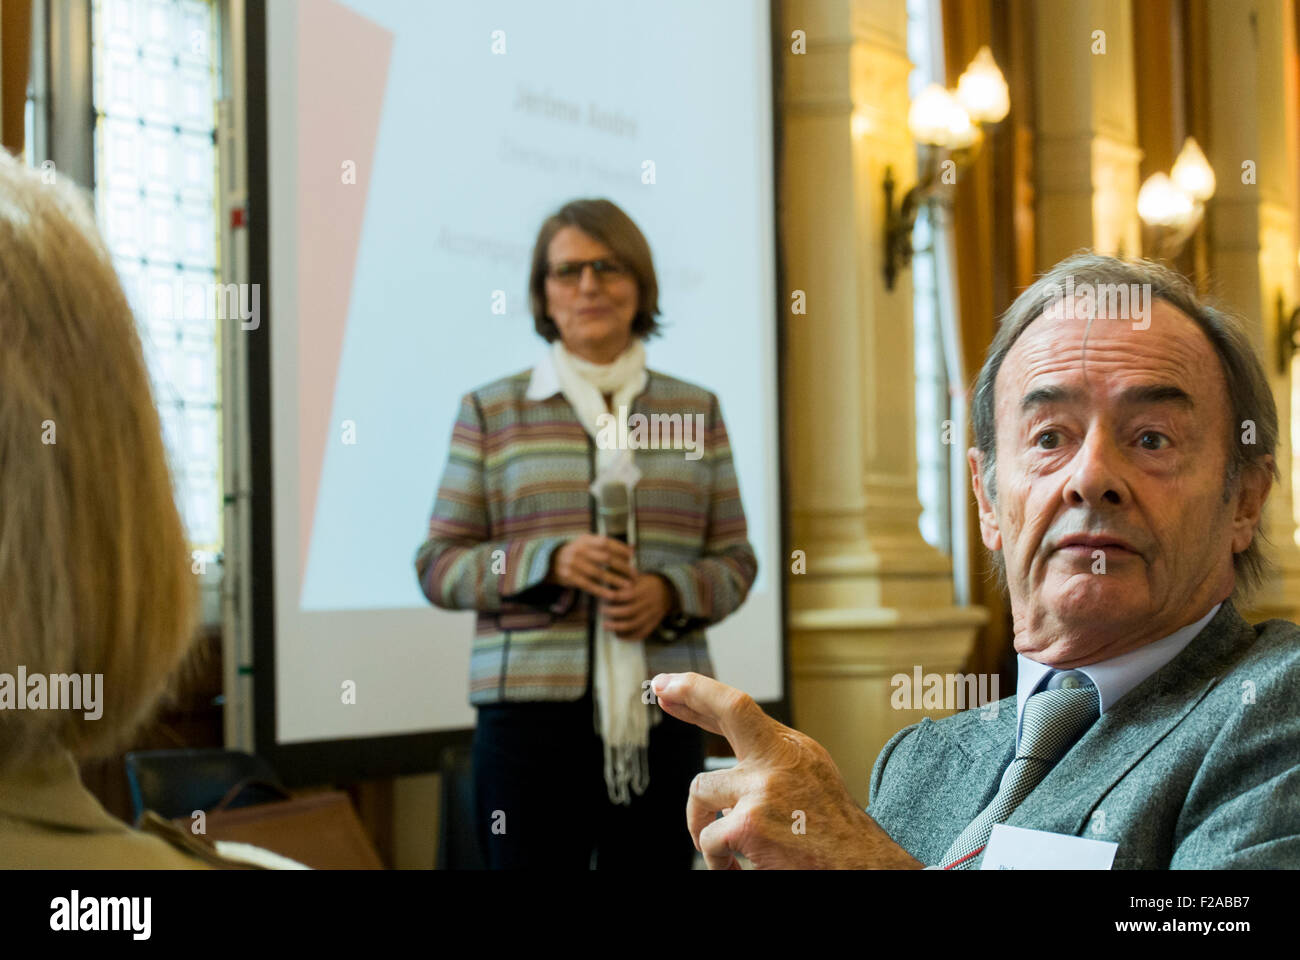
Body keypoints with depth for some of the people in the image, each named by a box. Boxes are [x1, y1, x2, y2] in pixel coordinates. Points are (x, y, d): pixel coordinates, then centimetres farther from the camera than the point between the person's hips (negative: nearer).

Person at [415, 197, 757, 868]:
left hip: (661, 716, 2)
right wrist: (548, 562, -12)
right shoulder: (490, 411, 7)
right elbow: (438, 566, 5)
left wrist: (671, 594, -8)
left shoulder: (695, 410, 13)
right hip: (531, 713, -2)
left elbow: (735, 562, 14)